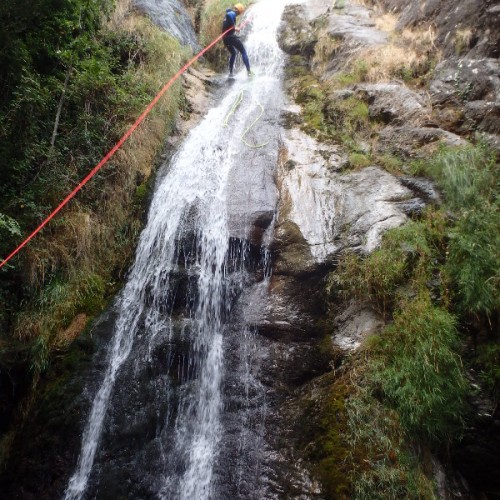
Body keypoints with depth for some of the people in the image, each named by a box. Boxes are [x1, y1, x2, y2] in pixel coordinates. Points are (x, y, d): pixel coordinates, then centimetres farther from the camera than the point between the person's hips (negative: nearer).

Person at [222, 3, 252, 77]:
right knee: (243, 52, 0)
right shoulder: (232, 13, -8)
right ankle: (249, 71, -9)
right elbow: (228, 15, -32)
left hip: (225, 38, 9)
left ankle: (230, 72, 21)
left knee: (233, 53, 26)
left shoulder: (229, 13, 20)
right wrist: (233, 26, -23)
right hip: (231, 36, -9)